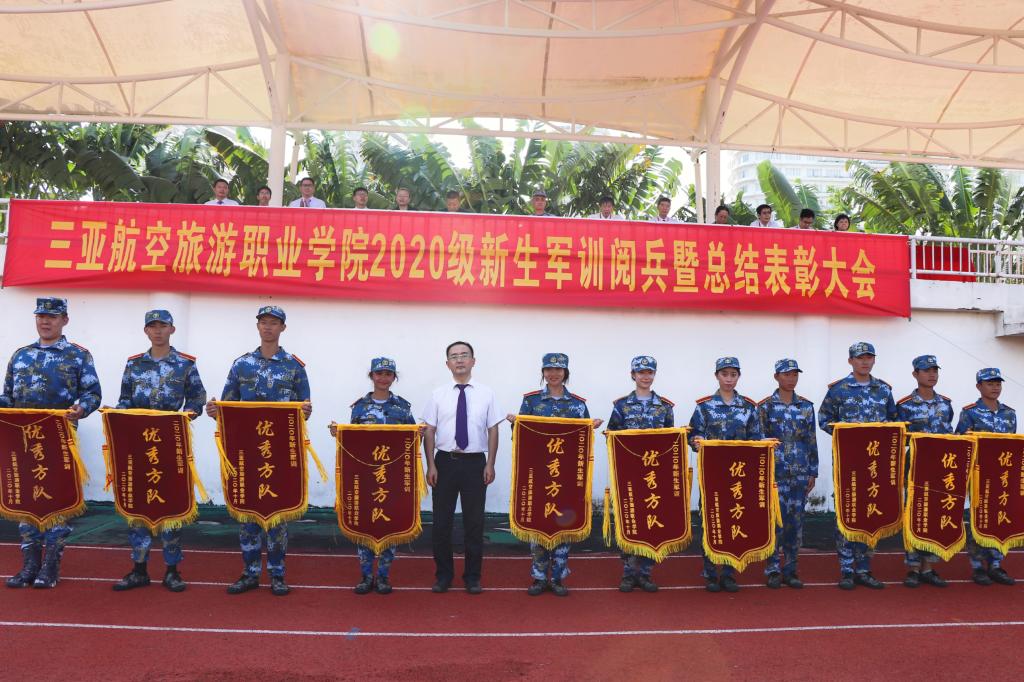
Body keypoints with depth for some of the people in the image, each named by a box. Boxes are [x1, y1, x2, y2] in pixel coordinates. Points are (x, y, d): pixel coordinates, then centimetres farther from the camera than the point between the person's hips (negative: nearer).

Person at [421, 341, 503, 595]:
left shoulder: (486, 393, 2)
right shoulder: (438, 394, 2)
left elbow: (493, 431, 2)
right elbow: (429, 431, 2)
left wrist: (490, 465, -4)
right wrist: (431, 466, -4)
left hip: (475, 462, 0)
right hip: (445, 461, 1)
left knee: (474, 522, 7)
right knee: (442, 521, 7)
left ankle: (473, 577, 21)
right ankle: (443, 574, 23)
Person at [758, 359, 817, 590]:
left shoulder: (806, 406, 9)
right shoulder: (765, 406, -1)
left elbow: (812, 441, 10)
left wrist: (813, 472, 7)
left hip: (800, 473, 3)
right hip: (775, 473, -3)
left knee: (796, 521, 6)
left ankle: (790, 569, 17)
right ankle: (773, 570, 7)